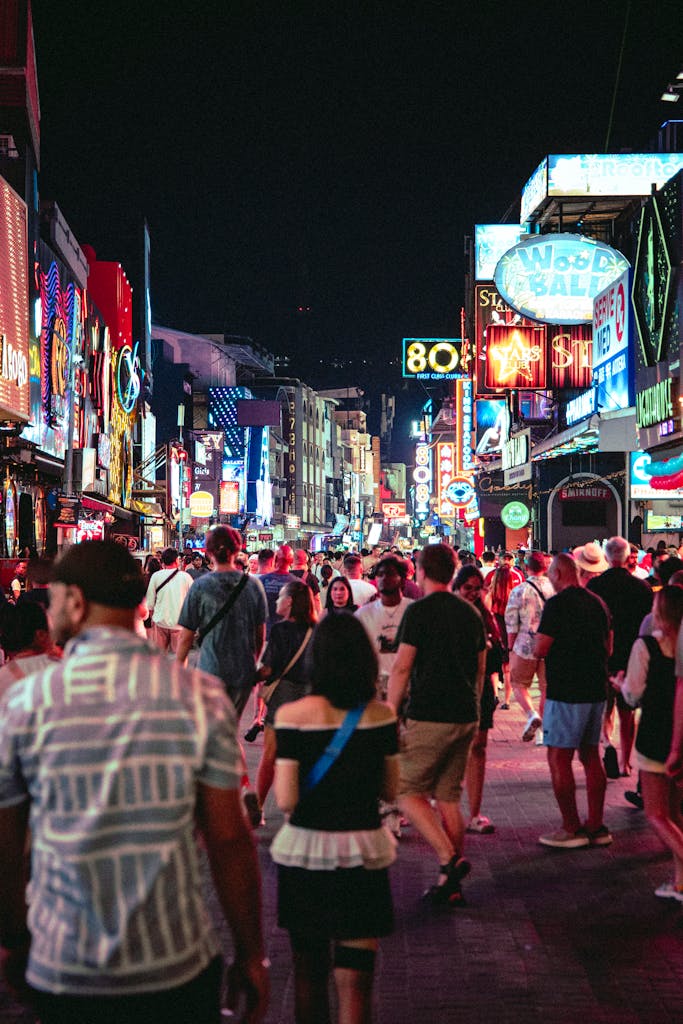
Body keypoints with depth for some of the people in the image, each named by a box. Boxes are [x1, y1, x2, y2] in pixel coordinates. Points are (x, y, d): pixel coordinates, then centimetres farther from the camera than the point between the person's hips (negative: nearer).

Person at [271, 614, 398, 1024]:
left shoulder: (293, 715, -12)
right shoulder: (382, 714, -5)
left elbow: (286, 800, -13)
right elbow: (391, 790, 4)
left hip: (305, 850, 0)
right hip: (363, 851, 1)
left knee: (309, 969, 19)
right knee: (356, 976, 4)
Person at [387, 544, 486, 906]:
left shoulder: (419, 611, -8)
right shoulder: (471, 613, 12)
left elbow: (401, 668, -11)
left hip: (429, 718, -7)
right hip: (465, 718, 7)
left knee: (408, 791, 3)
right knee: (448, 797, 12)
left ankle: (449, 859, -13)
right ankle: (450, 884, 13)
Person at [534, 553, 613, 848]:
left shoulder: (557, 604, -13)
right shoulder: (597, 603, 10)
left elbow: (540, 649, -15)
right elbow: (608, 648, 17)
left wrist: (536, 642, 6)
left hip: (566, 691, -8)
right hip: (596, 688, 8)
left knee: (559, 758, -2)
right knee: (590, 755, 14)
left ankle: (572, 829, -2)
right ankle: (596, 827, 17)